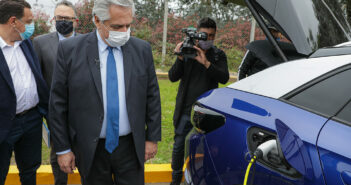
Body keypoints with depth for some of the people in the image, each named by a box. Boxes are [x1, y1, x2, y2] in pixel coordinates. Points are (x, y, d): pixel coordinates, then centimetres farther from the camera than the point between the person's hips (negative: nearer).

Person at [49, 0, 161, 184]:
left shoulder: (142, 49, -3)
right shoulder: (69, 50, -8)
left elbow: (152, 97, 3)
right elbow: (58, 104, -4)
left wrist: (152, 138, 3)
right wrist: (62, 148, -3)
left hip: (131, 147, 1)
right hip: (90, 149, -1)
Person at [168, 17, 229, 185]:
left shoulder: (218, 55, 4)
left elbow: (224, 78, -13)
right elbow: (172, 77, -4)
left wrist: (206, 63, -26)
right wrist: (180, 58, -21)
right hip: (185, 110, 0)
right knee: (179, 146, 10)